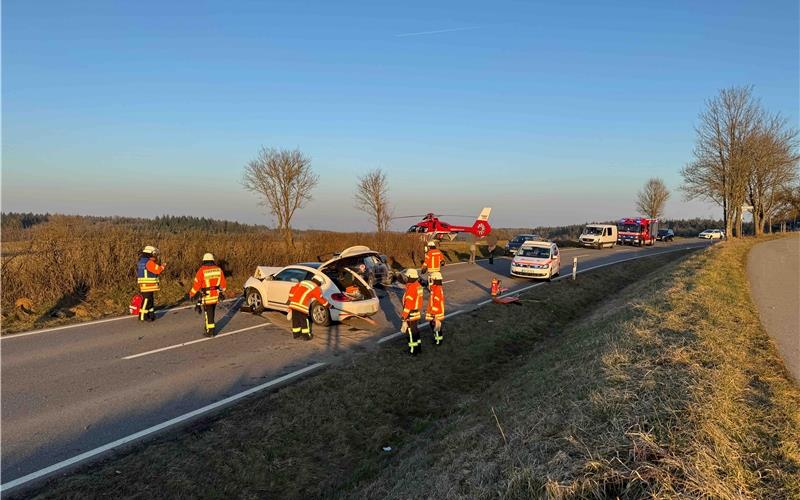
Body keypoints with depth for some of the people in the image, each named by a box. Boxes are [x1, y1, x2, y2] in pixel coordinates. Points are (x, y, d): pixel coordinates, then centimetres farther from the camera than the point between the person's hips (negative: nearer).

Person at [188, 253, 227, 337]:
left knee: (208, 314, 4)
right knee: (211, 313, 20)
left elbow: (196, 284, -11)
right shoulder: (218, 269, 0)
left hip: (207, 296, -5)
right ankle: (209, 327, 31)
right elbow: (223, 283, 6)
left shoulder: (201, 271, -13)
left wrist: (191, 294, 2)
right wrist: (222, 292, 23)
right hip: (216, 296, 5)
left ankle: (210, 331, 8)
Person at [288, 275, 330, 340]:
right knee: (304, 321, 7)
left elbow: (293, 289, 18)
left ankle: (296, 334, 29)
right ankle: (306, 336, 15)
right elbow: (321, 299, 7)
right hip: (301, 306, -6)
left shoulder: (302, 282, 19)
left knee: (295, 320, 17)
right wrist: (329, 305, 20)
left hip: (293, 304, 6)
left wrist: (290, 299, 25)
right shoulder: (316, 289, 2)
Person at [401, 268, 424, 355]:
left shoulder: (411, 288, -24)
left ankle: (413, 350, 10)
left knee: (411, 331, 2)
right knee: (415, 330, 20)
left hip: (411, 314, -9)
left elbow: (408, 303, -25)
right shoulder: (418, 286, 4)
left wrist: (404, 315, -20)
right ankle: (418, 347, 29)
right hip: (417, 312, 9)